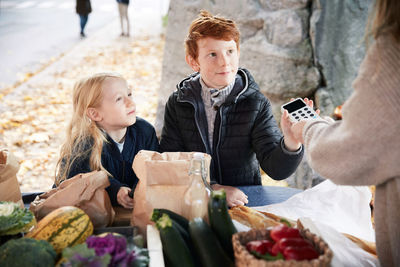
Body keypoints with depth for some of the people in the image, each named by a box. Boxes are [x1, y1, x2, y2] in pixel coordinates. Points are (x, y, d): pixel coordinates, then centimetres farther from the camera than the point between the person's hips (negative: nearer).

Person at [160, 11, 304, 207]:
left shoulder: (256, 103, -3)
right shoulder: (178, 103, 1)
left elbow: (276, 169, -9)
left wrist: (290, 142, -30)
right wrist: (211, 188, -17)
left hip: (245, 202, -1)